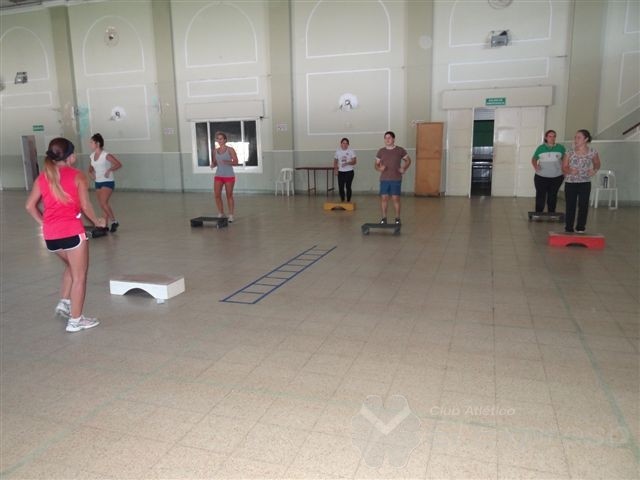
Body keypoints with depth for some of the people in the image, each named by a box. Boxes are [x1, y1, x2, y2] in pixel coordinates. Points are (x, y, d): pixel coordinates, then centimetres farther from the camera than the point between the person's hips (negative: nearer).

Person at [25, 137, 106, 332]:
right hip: (72, 231, -6)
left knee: (71, 266, 31)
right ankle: (75, 320, 11)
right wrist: (97, 221, 8)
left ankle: (64, 303, 25)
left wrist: (43, 222, 17)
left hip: (50, 235, 6)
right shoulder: (77, 176, -4)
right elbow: (85, 206, -8)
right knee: (79, 275, 7)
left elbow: (30, 205, 8)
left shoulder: (42, 177, 10)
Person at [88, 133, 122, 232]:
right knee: (103, 205, 10)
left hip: (108, 182, -7)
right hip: (98, 183, 7)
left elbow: (119, 164, -15)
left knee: (103, 202, -20)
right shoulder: (92, 156, 7)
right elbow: (91, 166, 24)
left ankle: (114, 221, -5)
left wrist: (109, 170, -26)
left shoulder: (106, 155, -13)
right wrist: (90, 172, 4)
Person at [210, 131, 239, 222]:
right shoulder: (215, 151, 7)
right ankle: (220, 213, 13)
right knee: (217, 195, -2)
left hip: (229, 176, -4)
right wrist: (213, 165, -9)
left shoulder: (230, 149, -5)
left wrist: (227, 162, -24)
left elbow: (236, 162, -9)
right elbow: (214, 163, 13)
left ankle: (231, 215, 13)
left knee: (229, 195, 3)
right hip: (218, 175, 4)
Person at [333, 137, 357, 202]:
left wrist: (347, 163, -24)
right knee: (340, 187, 0)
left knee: (348, 187, -3)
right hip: (340, 172, 3)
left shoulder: (351, 151, -3)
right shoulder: (338, 151, 6)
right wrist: (335, 169, -1)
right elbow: (335, 161, 13)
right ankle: (342, 201, 15)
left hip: (349, 172, -2)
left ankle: (348, 201, 7)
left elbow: (354, 161, -8)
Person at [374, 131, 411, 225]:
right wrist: (379, 168, -13)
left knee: (395, 198, -2)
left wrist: (404, 169, -4)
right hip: (384, 179, 2)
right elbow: (376, 164, 10)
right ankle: (384, 218, 11)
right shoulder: (381, 151, 5)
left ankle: (397, 219, 9)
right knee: (384, 198, 1)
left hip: (396, 179, -2)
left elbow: (408, 160, 13)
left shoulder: (400, 150, 0)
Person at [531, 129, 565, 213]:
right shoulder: (541, 148, 1)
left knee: (552, 197, 10)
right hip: (541, 177, -1)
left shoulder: (560, 148, 2)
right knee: (540, 196, -1)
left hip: (556, 177, 1)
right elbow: (534, 159, 9)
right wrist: (535, 166, -11)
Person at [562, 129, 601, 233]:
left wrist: (594, 170, -7)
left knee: (583, 205, -2)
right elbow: (564, 167, 0)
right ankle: (568, 228, 13)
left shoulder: (592, 152, -1)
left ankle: (580, 227, 9)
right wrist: (570, 171, -21)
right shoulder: (569, 153, -2)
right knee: (570, 206, 4)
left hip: (585, 183, 0)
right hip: (570, 183, 0)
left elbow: (597, 164, 14)